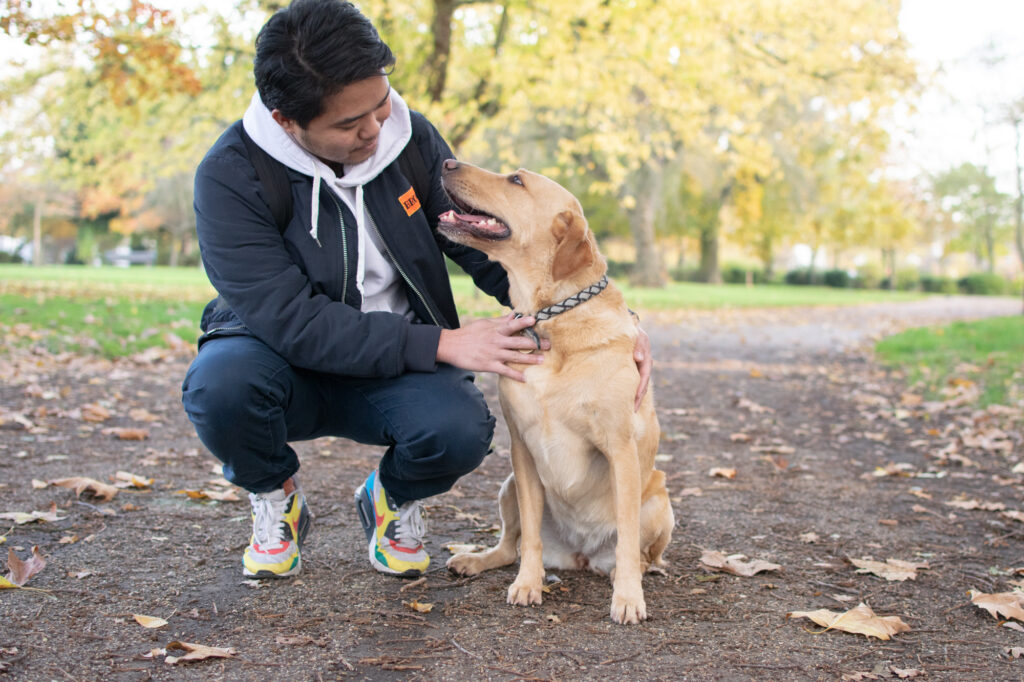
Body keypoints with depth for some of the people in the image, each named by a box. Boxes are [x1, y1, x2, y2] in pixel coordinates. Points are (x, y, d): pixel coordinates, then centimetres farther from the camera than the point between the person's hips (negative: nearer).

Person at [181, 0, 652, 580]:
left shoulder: (409, 136, -8)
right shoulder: (230, 176, -20)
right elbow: (290, 320, -27)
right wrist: (442, 344, -31)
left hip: (397, 373, 2)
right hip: (289, 366, -1)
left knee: (462, 428, -30)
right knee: (221, 381, -35)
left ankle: (392, 499, 7)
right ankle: (274, 499, 0)